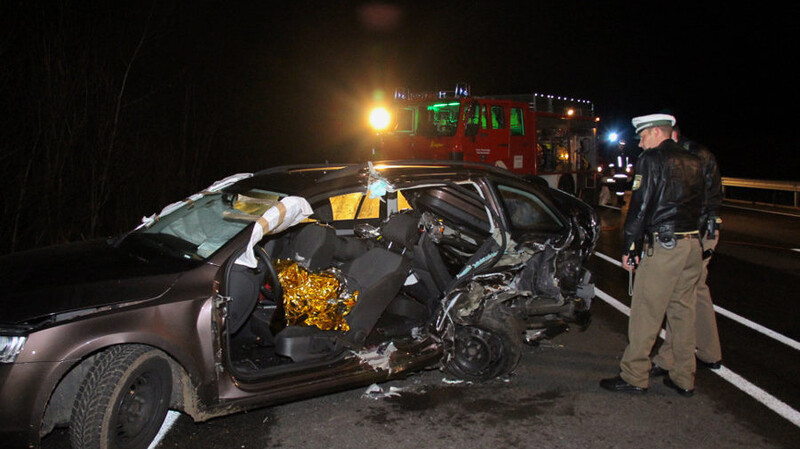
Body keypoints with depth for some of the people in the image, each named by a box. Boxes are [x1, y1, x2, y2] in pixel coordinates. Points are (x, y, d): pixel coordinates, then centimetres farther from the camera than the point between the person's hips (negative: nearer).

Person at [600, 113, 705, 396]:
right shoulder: (694, 163, 15)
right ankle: (684, 379, 21)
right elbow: (701, 204, 17)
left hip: (664, 245, -7)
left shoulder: (651, 159, -6)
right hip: (693, 245, 8)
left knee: (645, 313, 0)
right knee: (683, 312, 13)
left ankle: (634, 376, 7)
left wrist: (630, 249, -6)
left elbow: (639, 207, -10)